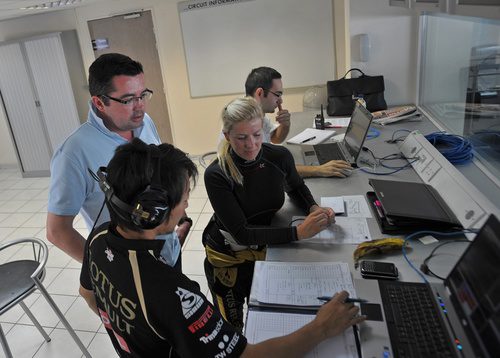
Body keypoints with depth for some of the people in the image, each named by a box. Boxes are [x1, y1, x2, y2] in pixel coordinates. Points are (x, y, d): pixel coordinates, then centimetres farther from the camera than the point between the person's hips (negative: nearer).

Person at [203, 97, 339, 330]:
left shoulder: (279, 157, -16)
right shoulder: (217, 175, -26)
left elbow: (296, 188, 7)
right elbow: (241, 233, -27)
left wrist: (314, 209, -14)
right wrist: (298, 232, -33)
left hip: (266, 247, 3)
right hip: (228, 257, -3)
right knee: (233, 329, 14)